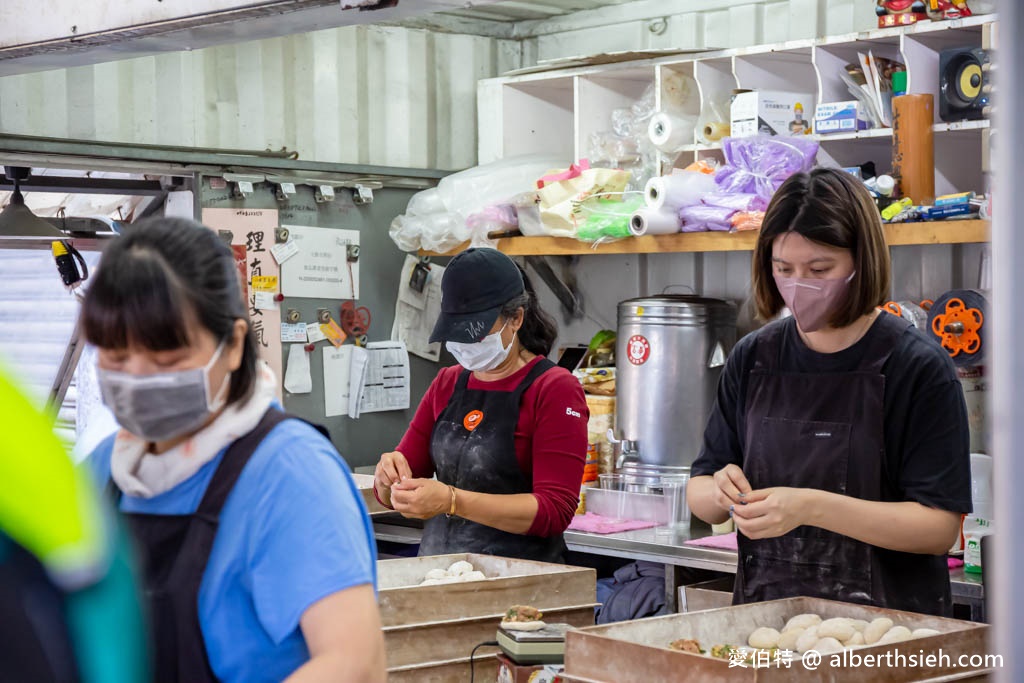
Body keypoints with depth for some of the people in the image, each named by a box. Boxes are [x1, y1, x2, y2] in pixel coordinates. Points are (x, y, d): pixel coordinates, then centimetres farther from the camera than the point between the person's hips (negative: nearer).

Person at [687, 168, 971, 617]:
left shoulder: (919, 368, -4)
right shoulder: (752, 359, 10)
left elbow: (940, 527, -9)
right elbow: (699, 497, 16)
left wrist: (811, 508, -18)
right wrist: (721, 493, -7)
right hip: (764, 616, 4)